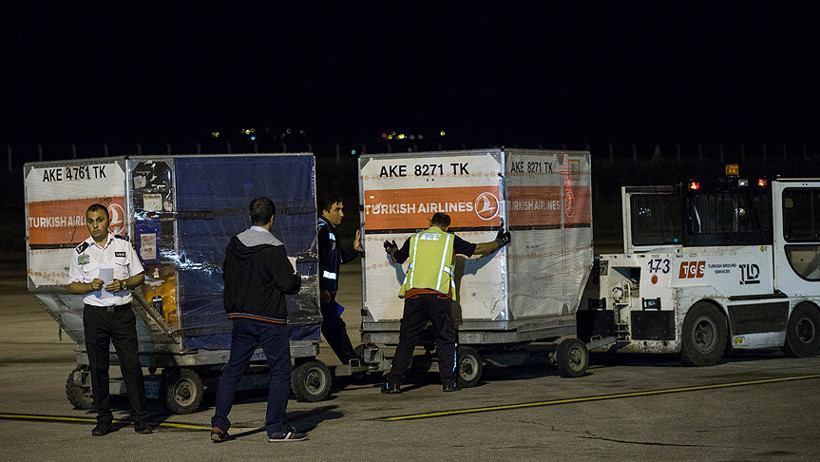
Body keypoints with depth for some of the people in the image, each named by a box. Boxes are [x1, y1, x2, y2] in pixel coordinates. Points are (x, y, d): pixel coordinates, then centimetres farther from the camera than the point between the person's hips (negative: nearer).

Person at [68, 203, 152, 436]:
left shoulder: (124, 245, 6)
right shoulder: (81, 251, 7)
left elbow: (139, 276, 10)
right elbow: (72, 286, 9)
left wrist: (123, 284, -10)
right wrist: (91, 286, -11)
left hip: (122, 312, -1)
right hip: (94, 314, 1)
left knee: (131, 365, -6)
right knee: (98, 368, 3)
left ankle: (141, 418, -2)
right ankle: (104, 419, 12)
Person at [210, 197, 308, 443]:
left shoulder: (234, 243, 4)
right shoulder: (273, 249, -15)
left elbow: (226, 274, 15)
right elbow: (288, 284, -16)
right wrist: (296, 278, 5)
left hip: (239, 318, 6)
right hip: (269, 319, -6)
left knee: (233, 368, 13)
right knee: (280, 371, 2)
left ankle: (219, 425, 10)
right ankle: (276, 427, 0)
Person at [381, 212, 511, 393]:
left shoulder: (414, 239, 16)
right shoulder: (450, 240, 10)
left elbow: (397, 258, 31)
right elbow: (476, 249, 17)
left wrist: (392, 250, 55)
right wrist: (498, 243, 33)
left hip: (414, 295, 2)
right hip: (439, 295, -2)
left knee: (406, 339, 5)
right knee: (445, 339, 10)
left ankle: (393, 382, 0)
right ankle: (448, 381, 5)